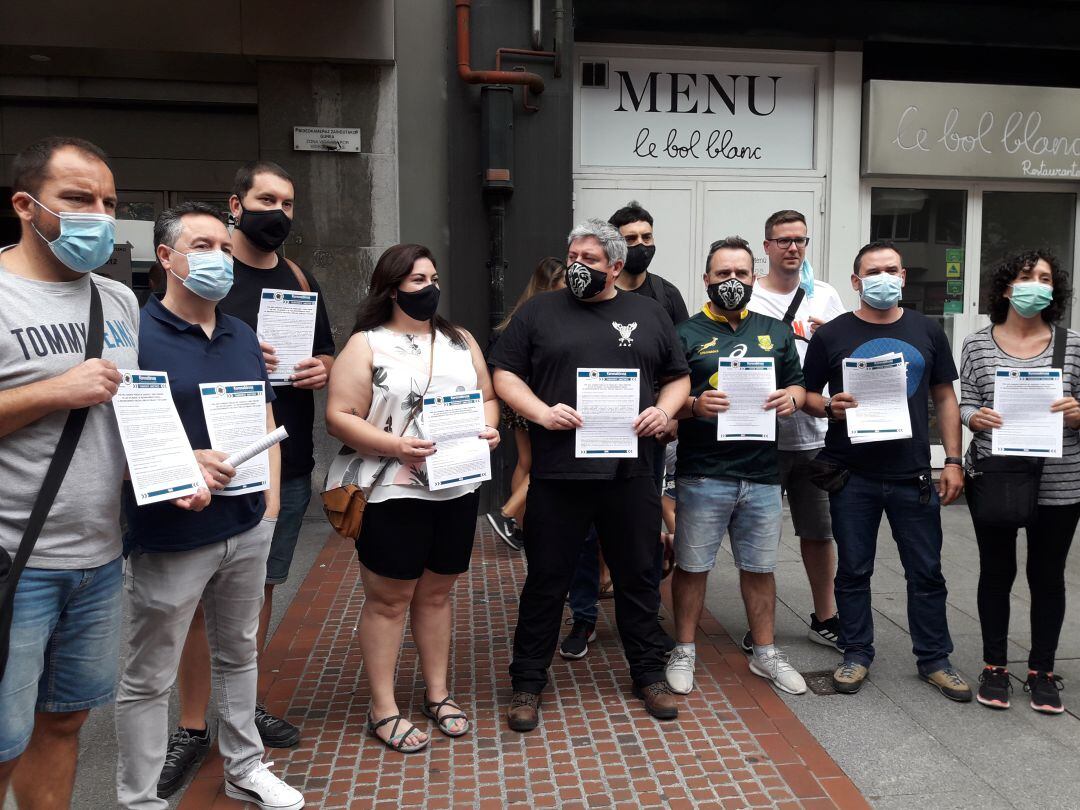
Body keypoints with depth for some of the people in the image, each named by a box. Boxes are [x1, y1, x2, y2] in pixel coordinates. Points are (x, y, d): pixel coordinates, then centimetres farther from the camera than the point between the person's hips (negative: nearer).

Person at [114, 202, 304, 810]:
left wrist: (271, 502, 6)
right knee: (149, 680, 8)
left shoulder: (243, 335, 9)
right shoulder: (135, 334, -11)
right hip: (170, 538, -6)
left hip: (248, 529, 6)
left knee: (240, 653, 20)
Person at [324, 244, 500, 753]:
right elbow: (339, 418, -9)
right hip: (391, 494, -4)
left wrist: (488, 428, -8)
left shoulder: (461, 341, 12)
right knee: (388, 599, 5)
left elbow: (486, 396, 14)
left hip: (456, 490, 5)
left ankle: (437, 693, 30)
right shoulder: (366, 345, -4)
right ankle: (383, 710, 17)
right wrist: (395, 446, -22)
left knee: (436, 594, 15)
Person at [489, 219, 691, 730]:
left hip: (630, 472, 2)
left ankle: (649, 674, 32)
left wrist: (664, 410, -4)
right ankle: (528, 682, 24)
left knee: (638, 577, 13)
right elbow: (504, 373, 3)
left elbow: (678, 376, 16)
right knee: (546, 580, 8)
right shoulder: (539, 311, 6)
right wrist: (542, 412, -13)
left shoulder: (648, 314, 12)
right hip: (557, 472, -1)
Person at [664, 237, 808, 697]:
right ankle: (684, 652, 23)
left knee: (760, 567, 14)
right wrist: (695, 405, -23)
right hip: (703, 474, -3)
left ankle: (765, 653, 30)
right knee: (693, 565, 6)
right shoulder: (686, 334, 1)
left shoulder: (776, 332, 14)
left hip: (762, 473, 4)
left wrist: (791, 399, -6)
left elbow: (798, 385, 17)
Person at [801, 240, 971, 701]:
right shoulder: (832, 335, 1)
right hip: (852, 476, -1)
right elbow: (807, 396, 4)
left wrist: (953, 461, 3)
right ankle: (856, 654, 24)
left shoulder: (927, 332, 7)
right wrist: (829, 407, -18)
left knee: (926, 572, 9)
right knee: (853, 570, 9)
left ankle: (934, 659, 25)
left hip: (913, 475, 2)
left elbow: (945, 399, 10)